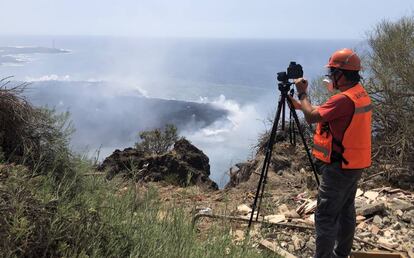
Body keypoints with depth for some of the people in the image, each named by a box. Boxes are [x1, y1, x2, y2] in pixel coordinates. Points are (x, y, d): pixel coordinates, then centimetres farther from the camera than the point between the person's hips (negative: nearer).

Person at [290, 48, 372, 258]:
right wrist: (300, 104, 12)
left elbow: (311, 116, -23)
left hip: (339, 167, -10)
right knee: (346, 210, 19)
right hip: (354, 164, 10)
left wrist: (302, 93, -9)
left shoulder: (344, 99, -24)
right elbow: (322, 112, 14)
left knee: (326, 215, -3)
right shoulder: (361, 94, 8)